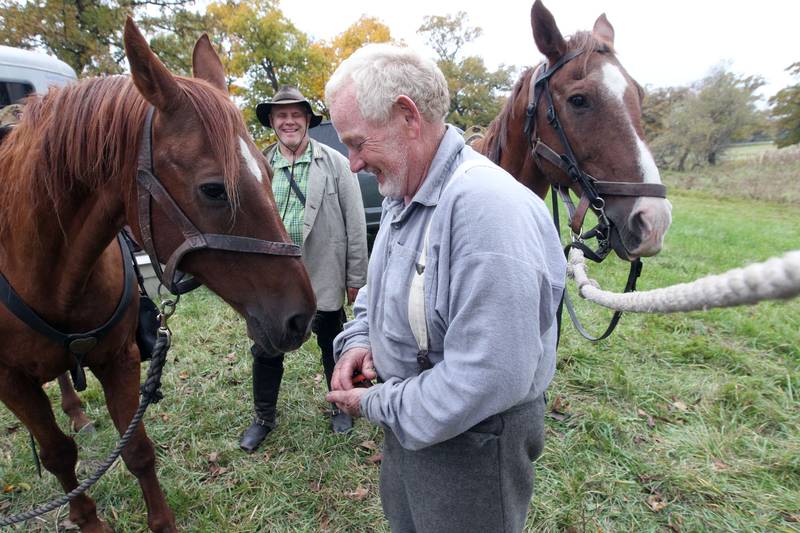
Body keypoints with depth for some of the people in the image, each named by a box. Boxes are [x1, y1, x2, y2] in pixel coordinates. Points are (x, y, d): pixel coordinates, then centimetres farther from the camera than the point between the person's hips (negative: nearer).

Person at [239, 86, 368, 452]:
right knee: (265, 350, 15)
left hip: (322, 275, -2)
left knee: (332, 347, 15)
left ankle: (340, 406, 40)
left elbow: (355, 224, -6)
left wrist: (356, 277, -7)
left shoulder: (335, 164, -5)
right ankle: (264, 418, 37)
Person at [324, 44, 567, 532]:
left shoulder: (487, 206, -31)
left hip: (472, 443, -8)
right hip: (407, 419, 9)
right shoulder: (402, 195, 2)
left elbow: (486, 379, -33)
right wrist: (358, 340, -3)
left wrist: (377, 404, -20)